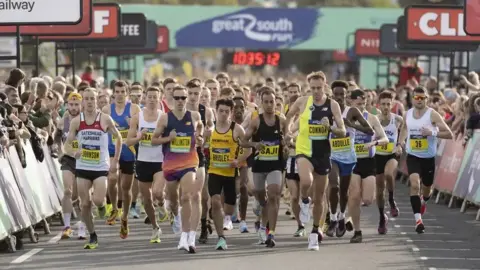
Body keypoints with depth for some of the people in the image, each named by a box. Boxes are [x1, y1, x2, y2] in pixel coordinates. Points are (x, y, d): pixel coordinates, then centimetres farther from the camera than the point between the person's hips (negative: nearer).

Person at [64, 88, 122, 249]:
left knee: (98, 201, -18)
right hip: (82, 167, 2)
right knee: (85, 204, 2)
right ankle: (92, 237, 15)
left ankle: (104, 203, 20)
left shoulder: (105, 119, -4)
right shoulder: (76, 121, 0)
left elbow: (118, 138, 8)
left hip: (101, 167, -2)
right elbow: (67, 144, 2)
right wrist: (74, 153, -20)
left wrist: (115, 160, 4)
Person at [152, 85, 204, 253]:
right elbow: (153, 140, 2)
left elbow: (200, 126, 23)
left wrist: (200, 137, 4)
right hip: (170, 164, 2)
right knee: (173, 198, 19)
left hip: (189, 163, -2)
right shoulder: (165, 118, -3)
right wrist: (168, 138, -15)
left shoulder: (194, 116, 0)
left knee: (186, 198, -18)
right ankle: (176, 216, 55)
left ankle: (185, 237, -20)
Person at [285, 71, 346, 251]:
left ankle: (315, 232, 28)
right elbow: (289, 116, 15)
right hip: (304, 151, -2)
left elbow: (343, 132, -4)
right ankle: (304, 201, 1)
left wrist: (330, 128, -22)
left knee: (319, 197, 11)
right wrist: (287, 131, 4)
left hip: (323, 154, 2)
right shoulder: (302, 102, -4)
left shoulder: (333, 105, -3)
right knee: (306, 181, -33)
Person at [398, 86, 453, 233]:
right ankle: (418, 219, -23)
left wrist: (432, 133, -31)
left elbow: (449, 134, -16)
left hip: (428, 158, -1)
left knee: (426, 188, 16)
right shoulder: (408, 114, 0)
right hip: (413, 157, 1)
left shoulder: (432, 114, -13)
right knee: (414, 184, -21)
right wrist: (401, 141, 5)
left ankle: (423, 202, 53)